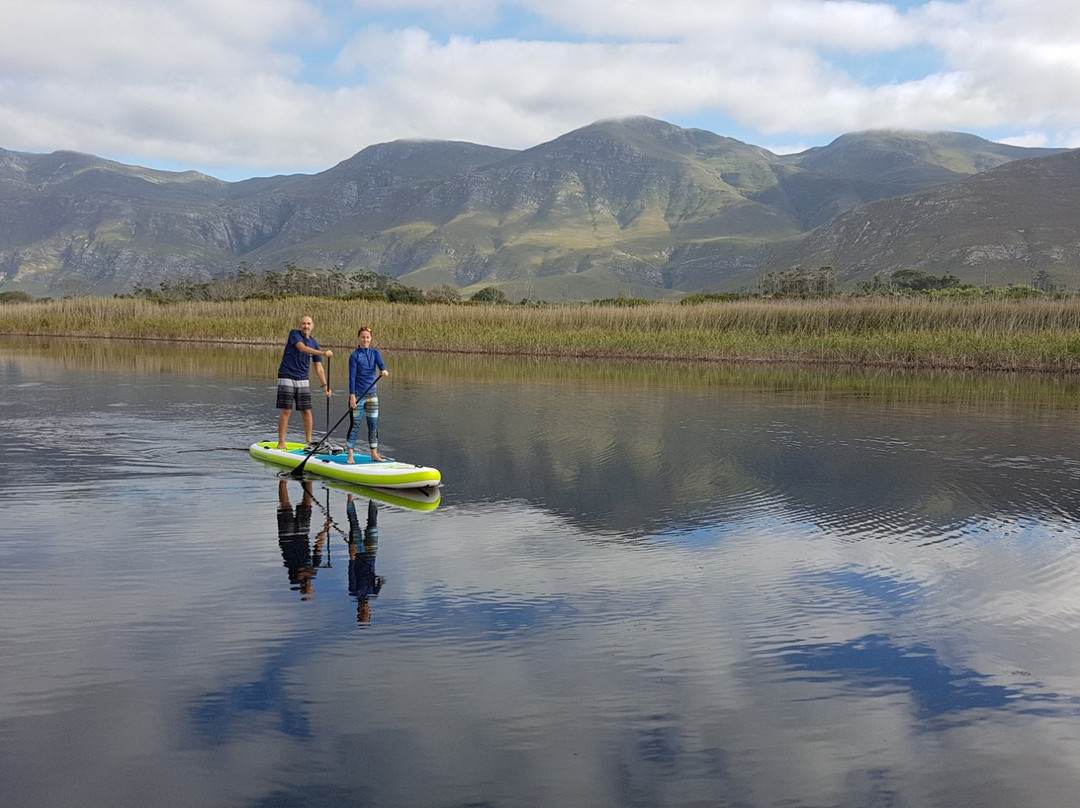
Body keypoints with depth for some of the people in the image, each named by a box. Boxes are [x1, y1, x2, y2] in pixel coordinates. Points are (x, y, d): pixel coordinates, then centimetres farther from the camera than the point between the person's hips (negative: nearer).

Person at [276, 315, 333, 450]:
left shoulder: (314, 343, 7)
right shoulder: (294, 334, -6)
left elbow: (319, 367, 6)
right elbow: (302, 348, -24)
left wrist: (325, 385, -5)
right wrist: (323, 353, -33)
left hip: (303, 380, 4)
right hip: (287, 377, -4)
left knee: (306, 411, 2)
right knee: (286, 411, -7)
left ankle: (308, 441, 11)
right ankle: (281, 442, -1)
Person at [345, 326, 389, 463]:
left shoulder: (375, 352, 7)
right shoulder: (355, 355, -7)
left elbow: (381, 364, -12)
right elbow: (352, 377, -11)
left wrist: (384, 370, -36)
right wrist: (352, 396, -18)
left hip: (372, 394, 5)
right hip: (358, 394, -5)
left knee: (373, 425, 9)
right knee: (355, 425, -4)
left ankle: (374, 454, 17)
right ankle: (350, 455, 0)